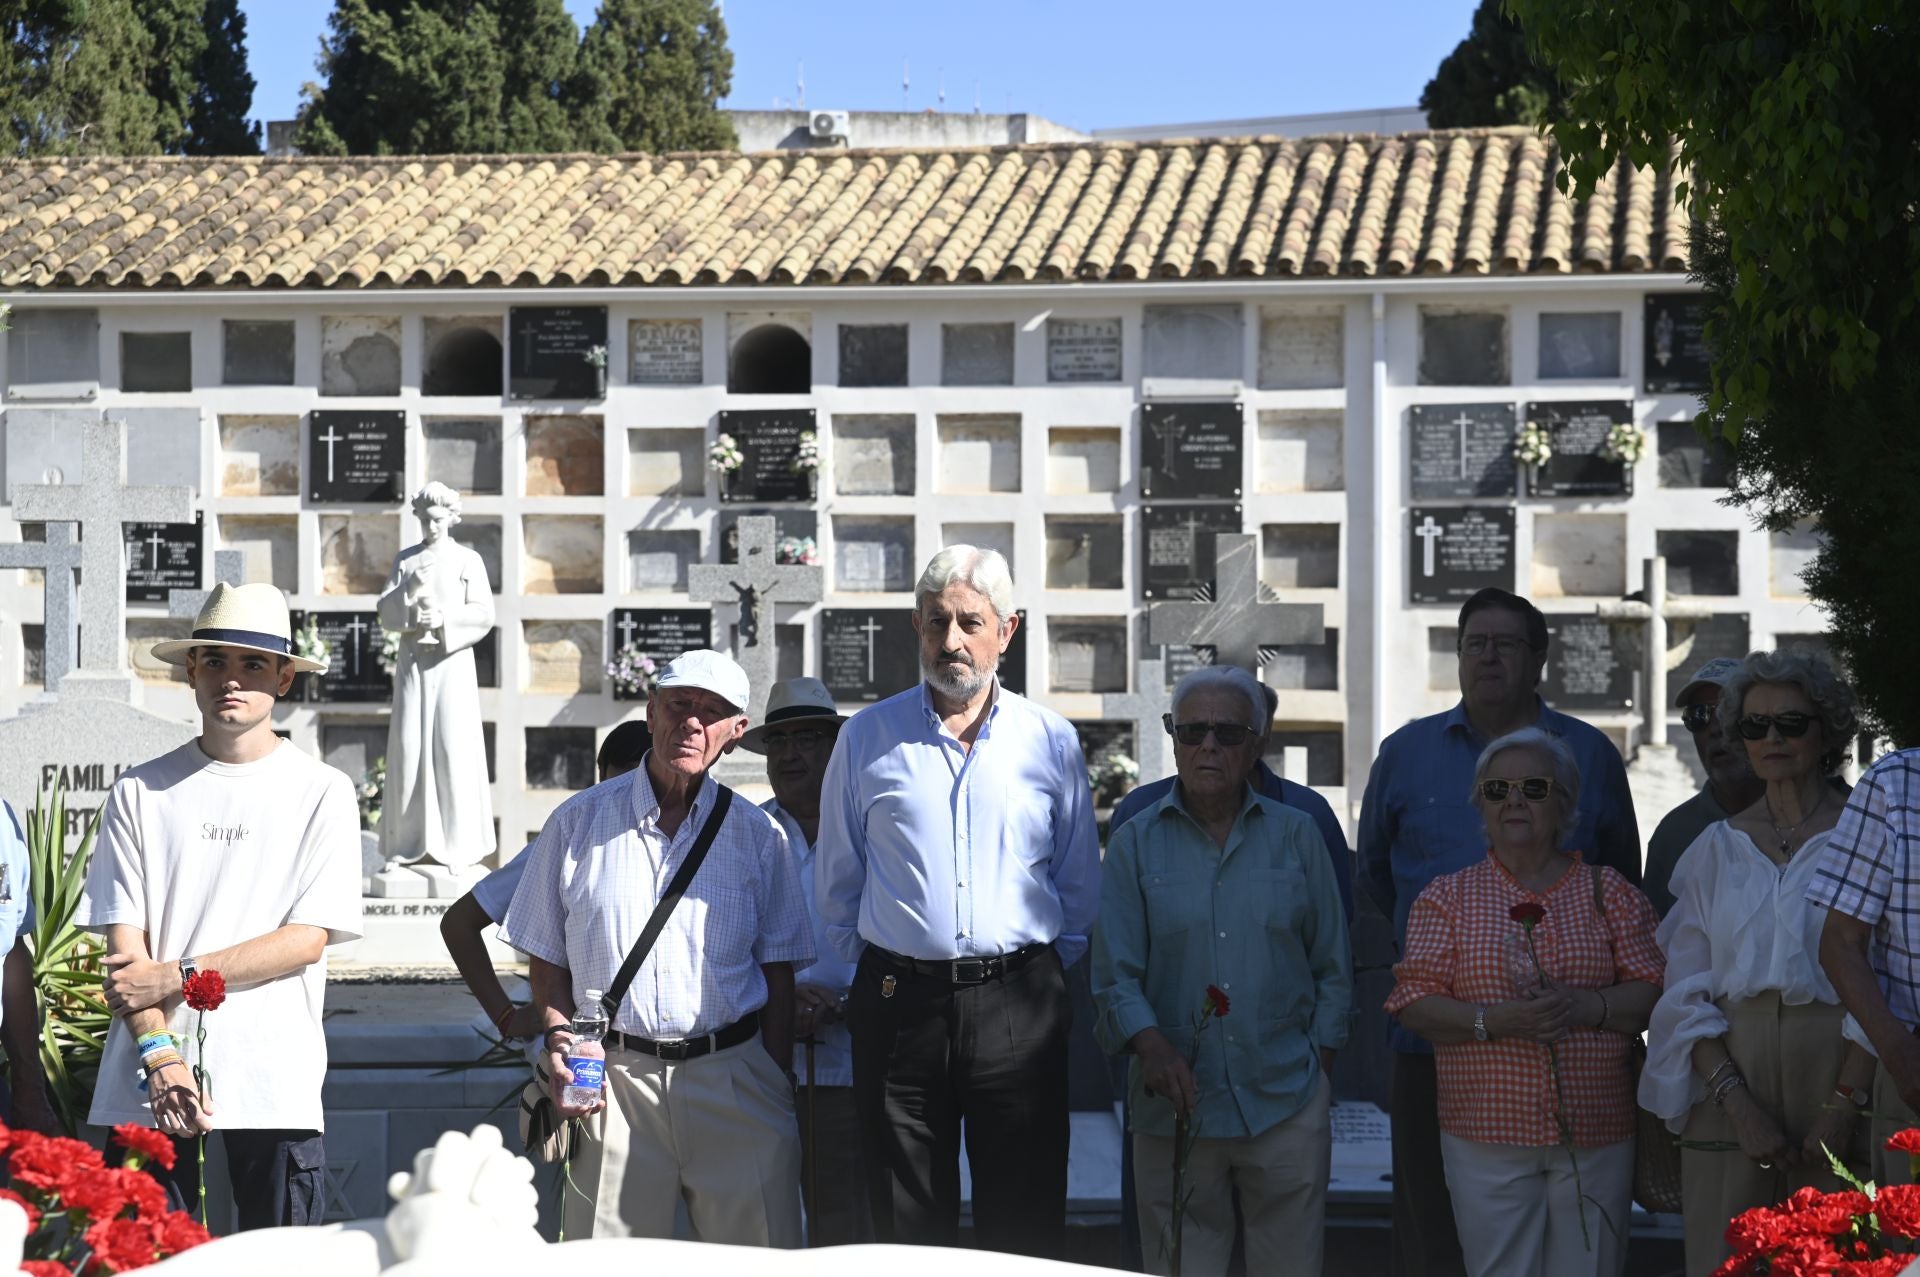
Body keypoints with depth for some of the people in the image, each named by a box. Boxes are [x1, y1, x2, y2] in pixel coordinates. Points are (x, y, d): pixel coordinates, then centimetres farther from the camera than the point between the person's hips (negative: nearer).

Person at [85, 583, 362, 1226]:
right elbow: (124, 941, 2)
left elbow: (308, 938, -3)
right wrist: (159, 1054, -12)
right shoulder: (141, 792, 7)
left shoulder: (322, 792, 4)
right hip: (147, 1085, 1)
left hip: (277, 1083, -1)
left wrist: (176, 976, -9)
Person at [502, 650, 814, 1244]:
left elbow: (779, 975, 9)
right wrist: (559, 1039, -6)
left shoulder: (757, 834, 9)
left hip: (733, 1081, 0)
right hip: (612, 1080, 0)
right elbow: (546, 957, 11)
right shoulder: (577, 823, 8)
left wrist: (779, 1090, 3)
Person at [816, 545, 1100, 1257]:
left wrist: (1041, 973, 10)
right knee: (906, 1232, 4)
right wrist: (879, 972, 10)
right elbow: (836, 885, 13)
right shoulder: (867, 739, 6)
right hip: (900, 1005, 0)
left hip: (1017, 1006, 0)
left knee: (1026, 1227, 1)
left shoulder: (1052, 742, 7)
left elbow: (1080, 887, 14)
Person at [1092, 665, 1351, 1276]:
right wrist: (1152, 1046, -18)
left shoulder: (1297, 835, 8)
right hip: (1175, 1106, 0)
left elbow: (1332, 968, 11)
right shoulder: (1135, 844, 5)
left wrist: (1319, 1064, 3)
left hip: (1287, 1106, 0)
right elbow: (1115, 974, -1)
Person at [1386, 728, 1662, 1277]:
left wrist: (1584, 1007, -15)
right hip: (1487, 1135, -1)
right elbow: (1414, 1004, 0)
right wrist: (1493, 1020, -15)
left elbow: (1653, 993, 2)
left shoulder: (1608, 891, 9)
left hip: (1597, 1134, 1)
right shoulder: (1447, 897, 7)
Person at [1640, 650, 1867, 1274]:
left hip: (1837, 1074, -2)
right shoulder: (1716, 848, 12)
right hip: (1729, 1079, 2)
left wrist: (1844, 1104, -13)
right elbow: (1687, 996, 7)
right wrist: (1738, 1104, -7)